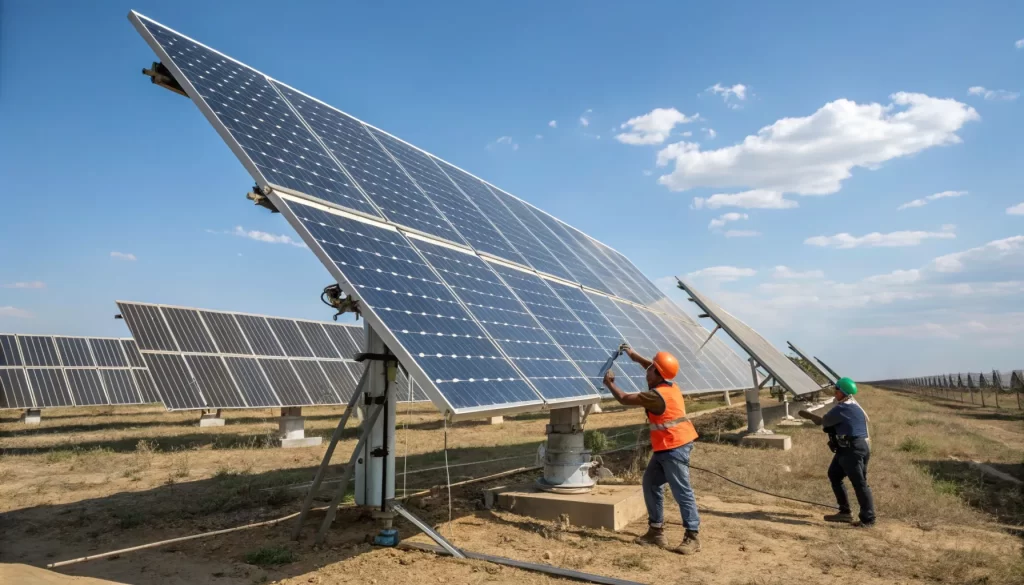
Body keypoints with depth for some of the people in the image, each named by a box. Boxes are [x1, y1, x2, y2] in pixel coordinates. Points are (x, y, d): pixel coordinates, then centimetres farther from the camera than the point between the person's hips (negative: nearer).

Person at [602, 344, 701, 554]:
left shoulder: (657, 396, -20)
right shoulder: (669, 385, 6)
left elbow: (624, 399, -9)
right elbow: (653, 367, 28)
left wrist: (610, 383, 7)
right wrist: (633, 355, 31)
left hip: (674, 448, -11)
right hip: (667, 448, 11)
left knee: (682, 491, -6)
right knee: (651, 483, 14)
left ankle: (692, 537, 0)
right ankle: (656, 531, 19)